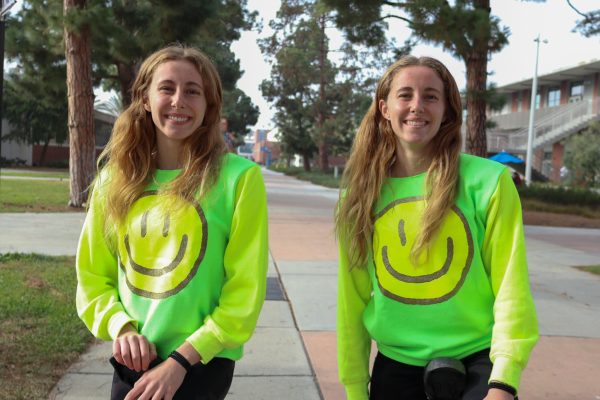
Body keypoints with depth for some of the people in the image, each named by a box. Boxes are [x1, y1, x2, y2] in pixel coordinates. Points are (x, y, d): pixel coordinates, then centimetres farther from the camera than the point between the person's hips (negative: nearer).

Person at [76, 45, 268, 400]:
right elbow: (93, 275, 8)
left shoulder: (238, 178, -12)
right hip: (131, 361, 4)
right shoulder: (114, 179, 1)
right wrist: (121, 328, -8)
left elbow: (245, 290, -11)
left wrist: (181, 359, -14)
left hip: (202, 364, -4)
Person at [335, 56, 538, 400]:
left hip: (477, 360, -2)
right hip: (395, 362, 3)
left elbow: (511, 286, -10)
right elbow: (352, 300, 2)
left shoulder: (487, 181, -11)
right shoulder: (360, 195, -2)